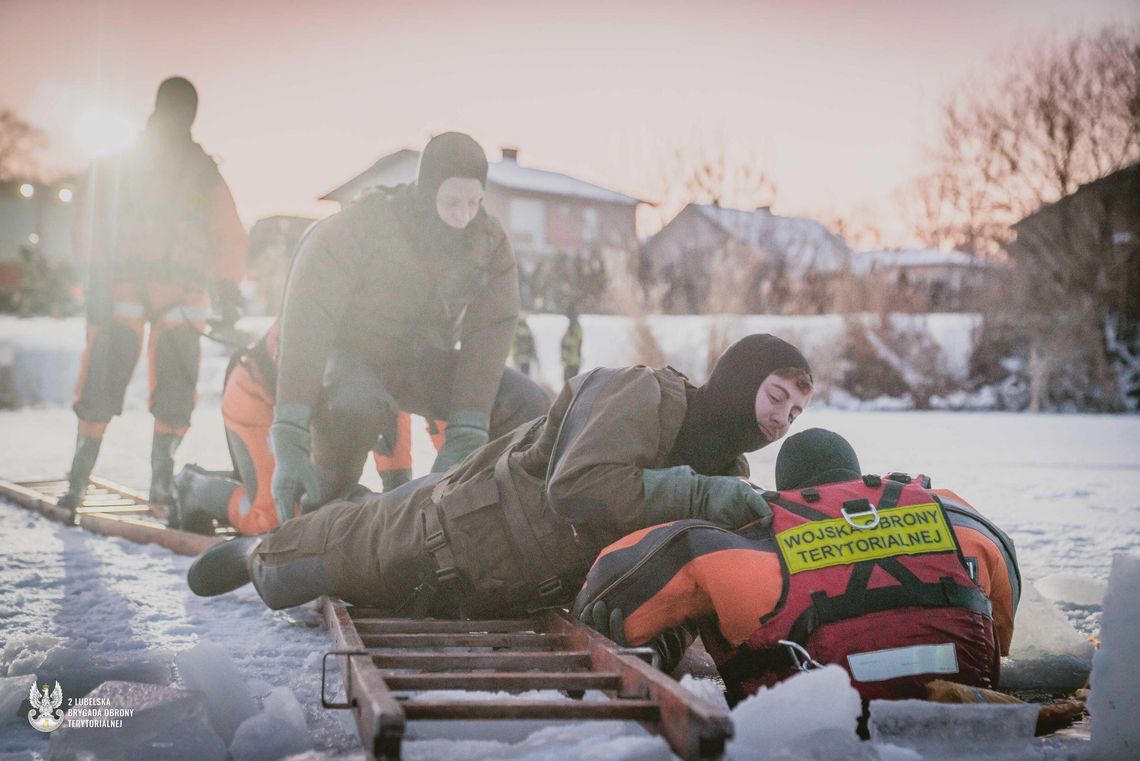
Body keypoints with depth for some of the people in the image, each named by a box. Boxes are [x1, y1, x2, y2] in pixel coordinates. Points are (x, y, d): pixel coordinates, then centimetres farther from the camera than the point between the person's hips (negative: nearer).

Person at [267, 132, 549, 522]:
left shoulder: (490, 243, -14)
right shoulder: (360, 226, -27)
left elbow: (489, 334, -20)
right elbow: (307, 326, -33)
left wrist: (463, 437, -32)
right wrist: (289, 443, -42)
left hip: (423, 362, 4)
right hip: (351, 354, -4)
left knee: (528, 408, -16)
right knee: (356, 408, -40)